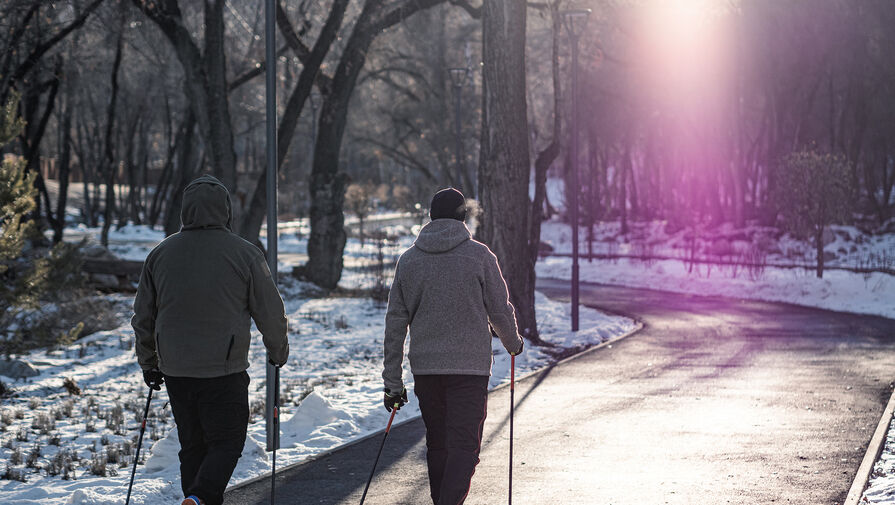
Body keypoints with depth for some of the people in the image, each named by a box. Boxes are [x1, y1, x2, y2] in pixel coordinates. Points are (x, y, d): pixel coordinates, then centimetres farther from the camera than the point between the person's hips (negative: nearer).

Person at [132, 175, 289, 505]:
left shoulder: (160, 254, 5)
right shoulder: (245, 254, -7)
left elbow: (143, 317, 11)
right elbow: (270, 313, -1)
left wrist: (148, 363, 23)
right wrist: (279, 353, 17)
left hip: (175, 370, 4)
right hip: (225, 370, -4)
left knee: (193, 446, 14)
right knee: (226, 442, 3)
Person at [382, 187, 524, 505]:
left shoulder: (408, 260, 6)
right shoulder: (479, 256, -4)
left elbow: (395, 323, 6)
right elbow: (500, 310, 1)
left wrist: (393, 382, 10)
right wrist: (513, 343, 23)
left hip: (424, 368, 4)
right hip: (470, 366, -4)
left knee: (437, 445, 17)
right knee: (464, 446, -6)